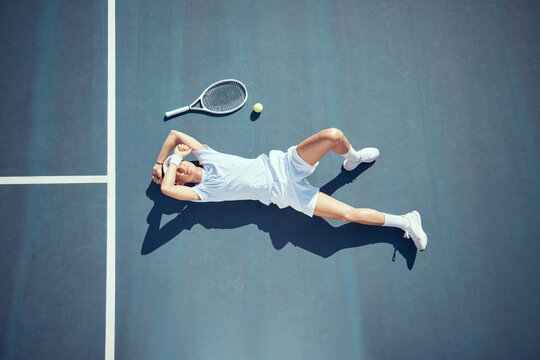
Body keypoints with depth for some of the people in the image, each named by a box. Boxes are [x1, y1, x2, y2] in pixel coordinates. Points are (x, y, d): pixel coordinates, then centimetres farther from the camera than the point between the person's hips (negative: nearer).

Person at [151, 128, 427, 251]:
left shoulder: (207, 157, 9)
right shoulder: (202, 191, -3)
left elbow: (175, 134, 14)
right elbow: (166, 188, -20)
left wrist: (159, 162, 16)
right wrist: (174, 161, -7)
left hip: (282, 163, 4)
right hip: (283, 192, -4)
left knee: (333, 135, -20)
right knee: (348, 213, -18)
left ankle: (352, 159, 14)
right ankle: (403, 221, 1)